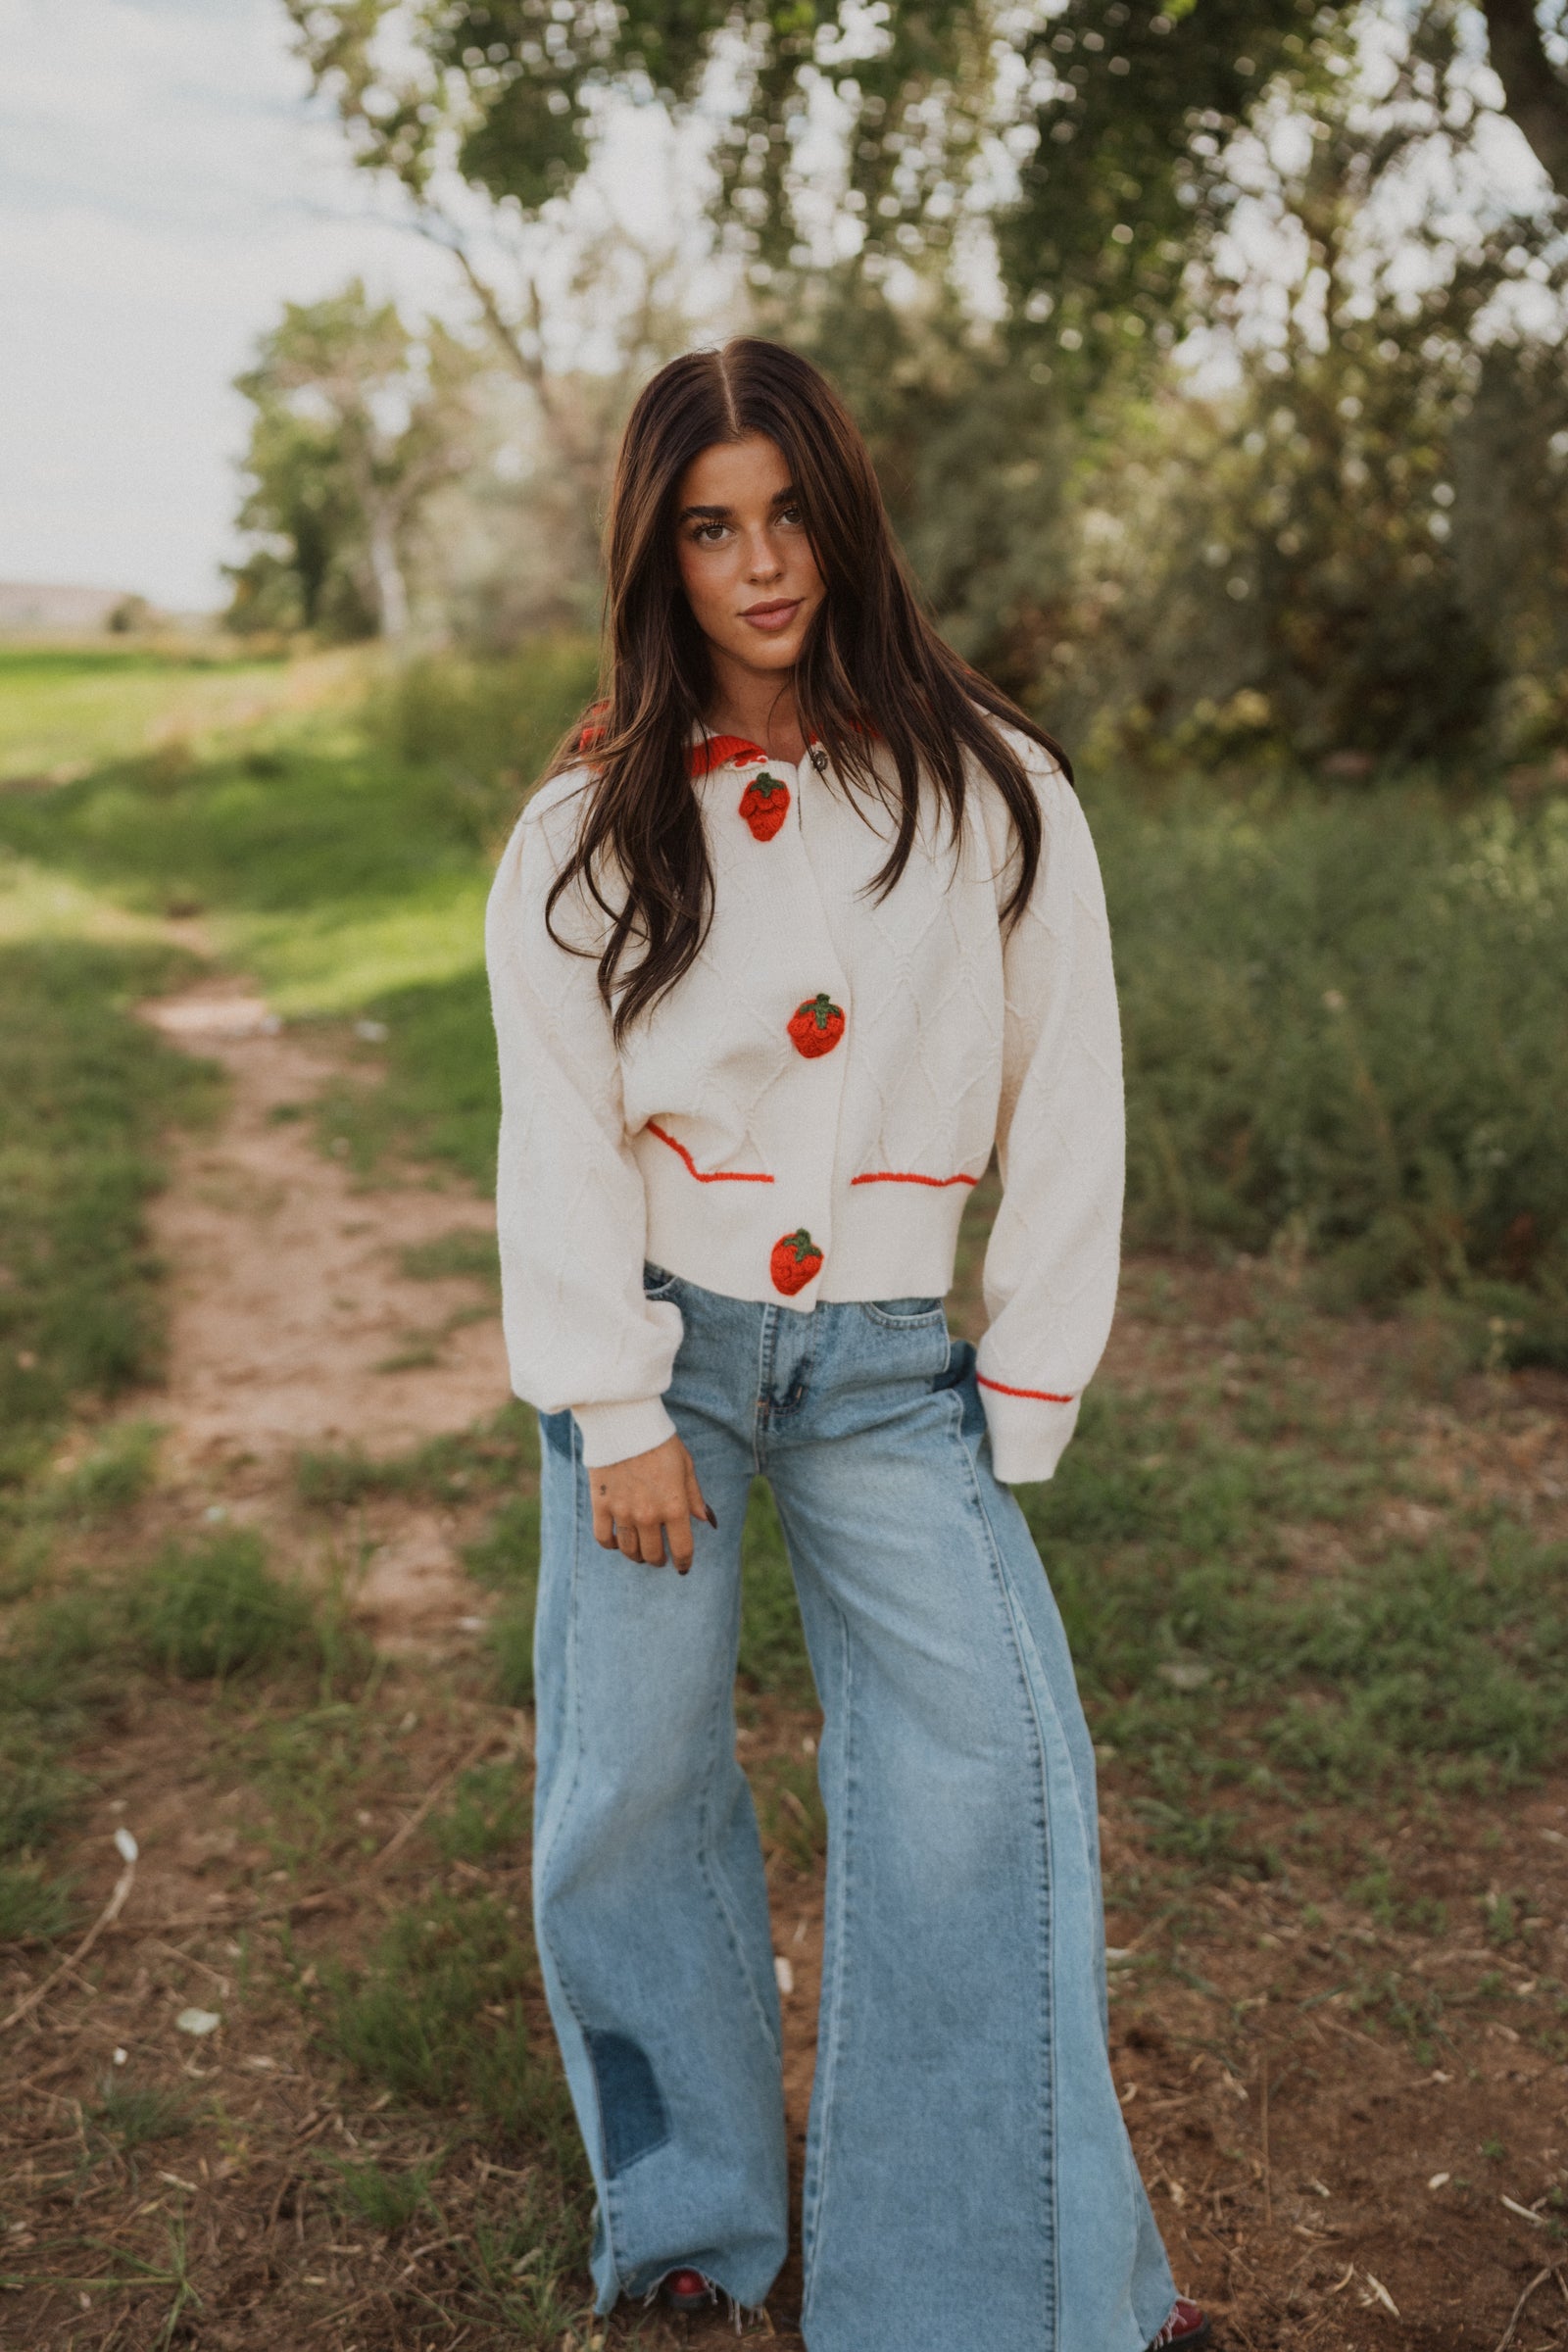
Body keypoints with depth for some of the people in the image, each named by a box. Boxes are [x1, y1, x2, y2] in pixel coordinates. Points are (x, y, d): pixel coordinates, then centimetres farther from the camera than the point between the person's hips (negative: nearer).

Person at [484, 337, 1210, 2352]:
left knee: (990, 1763, -9)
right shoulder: (586, 830, 2)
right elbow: (557, 1131, -2)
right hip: (655, 1340, 1)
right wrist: (618, 1411, -8)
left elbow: (1066, 1105, 1)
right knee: (634, 1773, 5)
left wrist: (1024, 1400, -1)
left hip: (885, 1361, 0)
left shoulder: (992, 795, 1)